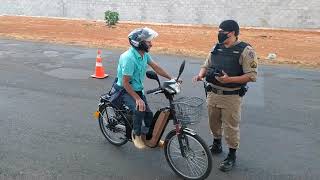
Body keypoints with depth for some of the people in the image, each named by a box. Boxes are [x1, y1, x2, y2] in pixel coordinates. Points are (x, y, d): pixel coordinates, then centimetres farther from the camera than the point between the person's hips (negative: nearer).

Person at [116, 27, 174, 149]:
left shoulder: (144, 54, -4)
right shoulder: (128, 58, -28)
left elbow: (155, 67, 6)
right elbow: (125, 83, -25)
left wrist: (171, 78, 0)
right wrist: (137, 98, -27)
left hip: (138, 89, 8)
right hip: (125, 91, -7)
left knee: (149, 114, 2)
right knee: (139, 109, -30)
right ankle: (136, 135, -5)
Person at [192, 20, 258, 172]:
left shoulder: (245, 50, -12)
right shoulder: (216, 48, 7)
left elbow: (252, 76, -16)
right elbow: (206, 66, 15)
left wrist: (229, 79, -27)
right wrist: (201, 74, -8)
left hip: (231, 97, -6)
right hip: (213, 94, 6)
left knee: (231, 127, 4)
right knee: (214, 122, 20)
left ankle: (232, 156, 22)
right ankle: (216, 145, 43)